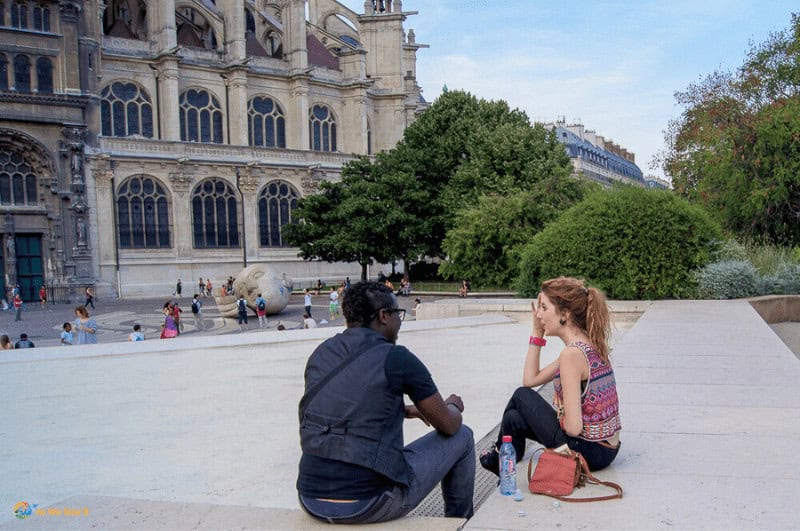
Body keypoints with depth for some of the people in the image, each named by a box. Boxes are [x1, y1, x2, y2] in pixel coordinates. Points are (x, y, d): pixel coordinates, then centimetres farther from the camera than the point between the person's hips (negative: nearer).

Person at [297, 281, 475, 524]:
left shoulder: (321, 354, 7)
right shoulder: (397, 358, -10)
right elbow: (449, 426, 1)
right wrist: (453, 406, 24)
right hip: (370, 505, -6)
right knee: (461, 437, 14)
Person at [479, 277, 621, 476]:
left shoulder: (572, 353, -23)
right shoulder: (589, 344, 6)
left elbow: (573, 427, -25)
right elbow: (530, 380, 11)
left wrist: (561, 414, -3)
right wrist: (537, 332, 8)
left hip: (587, 450, -8)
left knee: (521, 396, 6)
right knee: (514, 419, 15)